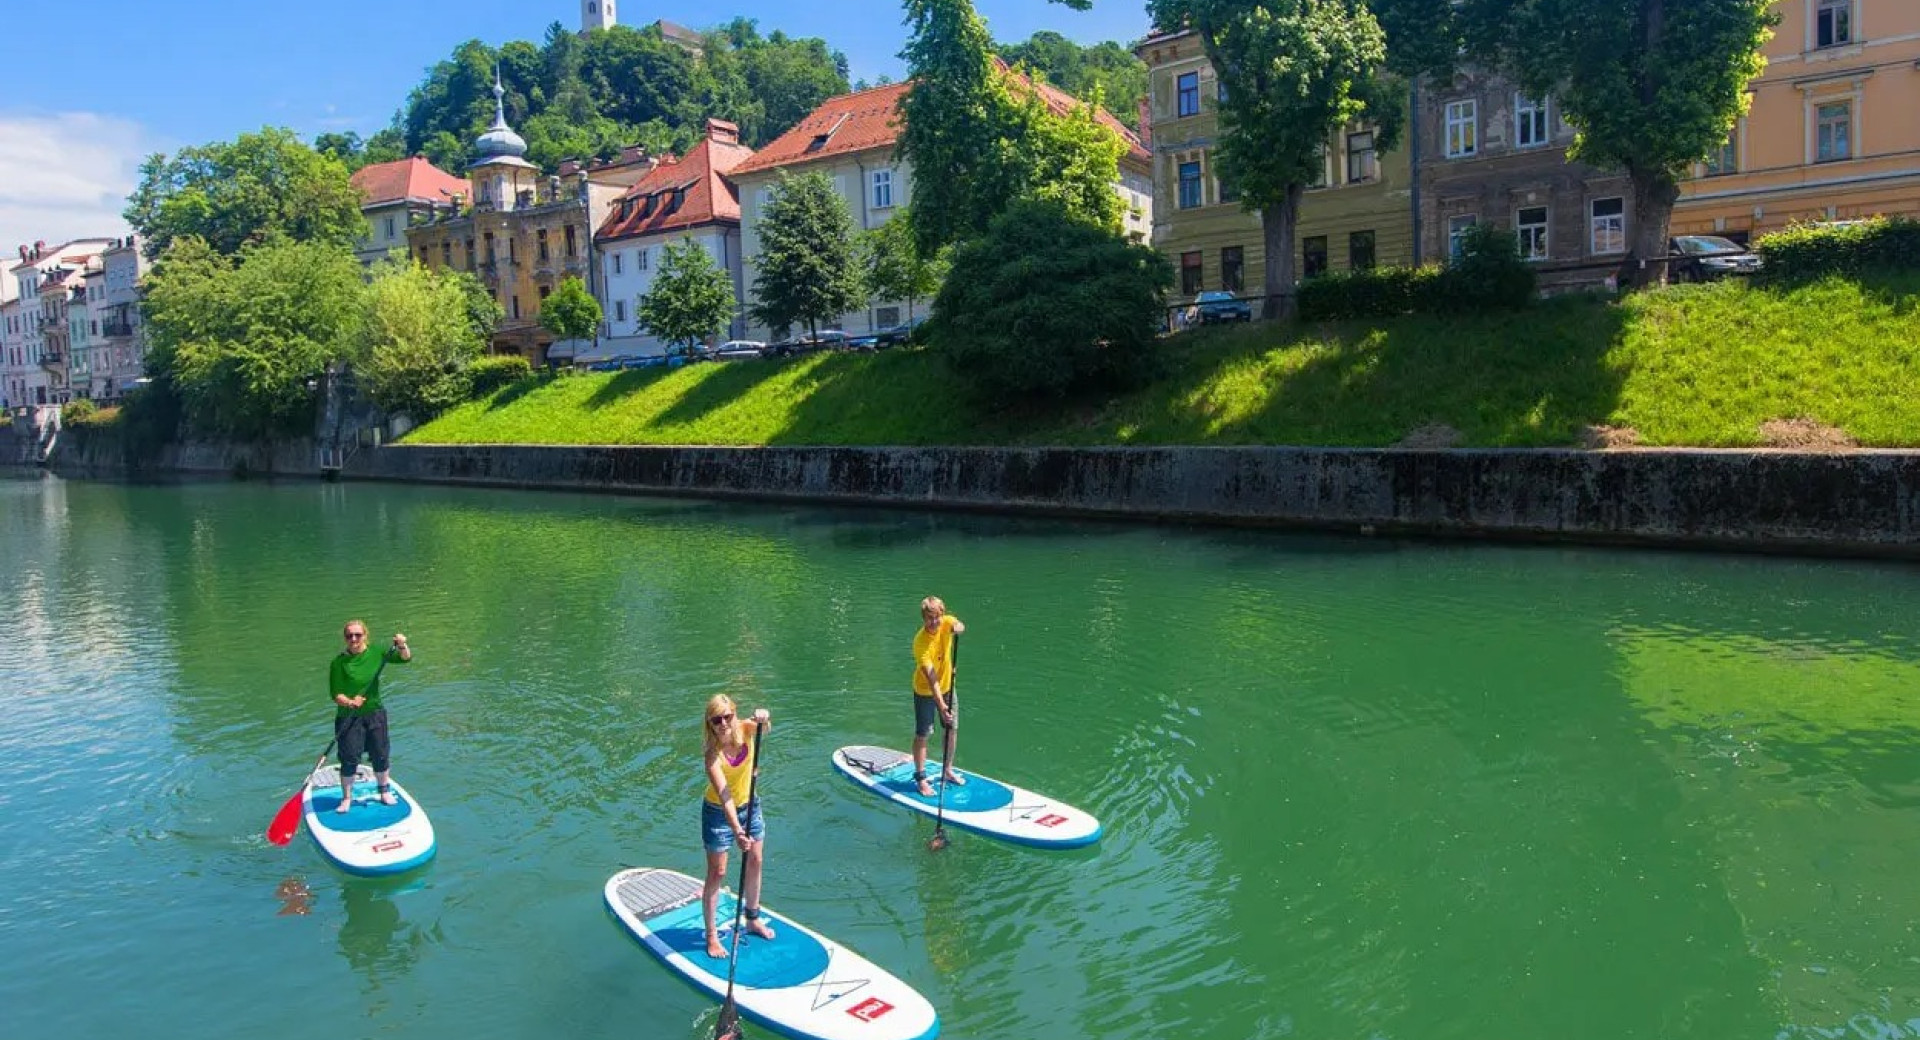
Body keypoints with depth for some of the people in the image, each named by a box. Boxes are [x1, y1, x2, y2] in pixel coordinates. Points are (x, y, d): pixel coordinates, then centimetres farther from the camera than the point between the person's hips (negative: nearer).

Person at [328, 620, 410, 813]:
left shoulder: (376, 653, -1)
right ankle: (346, 798, 15)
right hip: (348, 717, -3)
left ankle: (385, 791, 31)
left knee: (380, 755, 12)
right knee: (349, 759, -2)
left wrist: (402, 646, -22)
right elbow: (335, 694, -12)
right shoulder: (339, 661, -10)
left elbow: (405, 659, -2)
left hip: (375, 713, 3)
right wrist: (350, 702, -29)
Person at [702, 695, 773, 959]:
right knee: (717, 873, 2)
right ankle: (711, 936, 14)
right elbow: (724, 796, -38)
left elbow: (765, 727, -39)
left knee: (755, 862, 16)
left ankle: (753, 919, 36)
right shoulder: (713, 754, -30)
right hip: (719, 813, -5)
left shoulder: (744, 730, -18)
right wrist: (737, 831, -46)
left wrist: (763, 719, -62)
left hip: (749, 806, 5)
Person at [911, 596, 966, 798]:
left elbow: (959, 625, -38)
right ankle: (921, 779, 12)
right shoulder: (921, 642, -30)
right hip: (925, 691, -6)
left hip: (947, 686, 6)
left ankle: (947, 770, 34)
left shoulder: (946, 622, -15)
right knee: (922, 735, 0)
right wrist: (941, 704, -42)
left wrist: (958, 628, -62)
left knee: (951, 729, 16)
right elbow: (931, 677, -35)